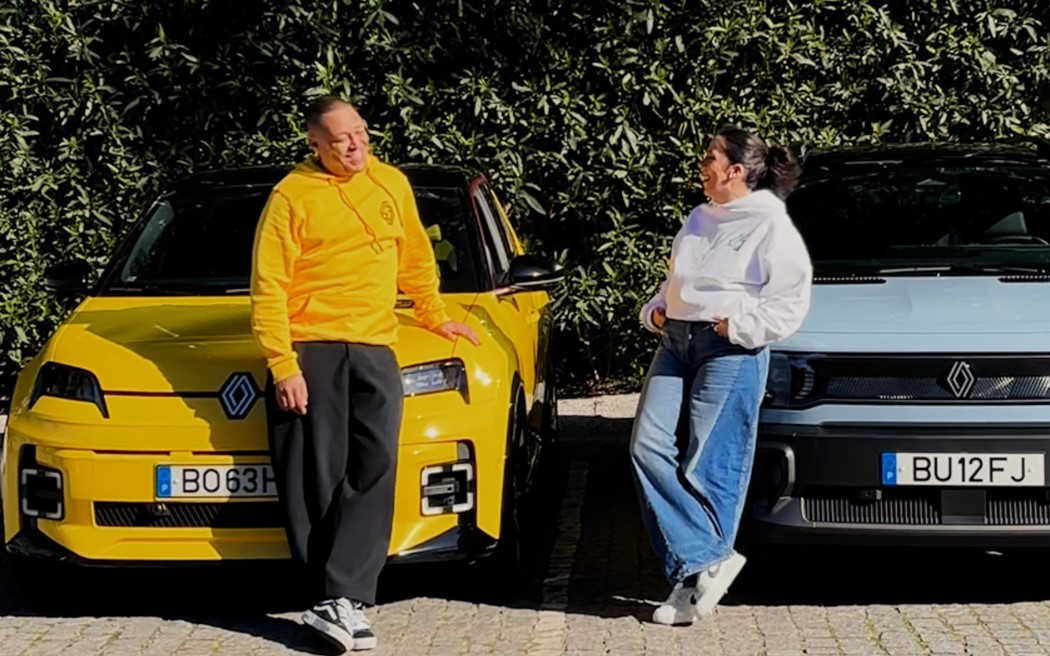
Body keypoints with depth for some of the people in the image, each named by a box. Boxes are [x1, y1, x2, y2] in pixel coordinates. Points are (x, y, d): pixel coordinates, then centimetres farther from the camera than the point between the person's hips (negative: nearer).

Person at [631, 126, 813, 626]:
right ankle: (709, 559, -3)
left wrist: (737, 323, -16)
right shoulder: (700, 218, 19)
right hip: (676, 341, 8)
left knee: (707, 467, -6)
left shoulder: (770, 225, -4)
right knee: (648, 447, -6)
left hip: (730, 352, -8)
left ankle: (692, 575, 4)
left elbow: (790, 303, -9)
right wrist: (656, 311, 11)